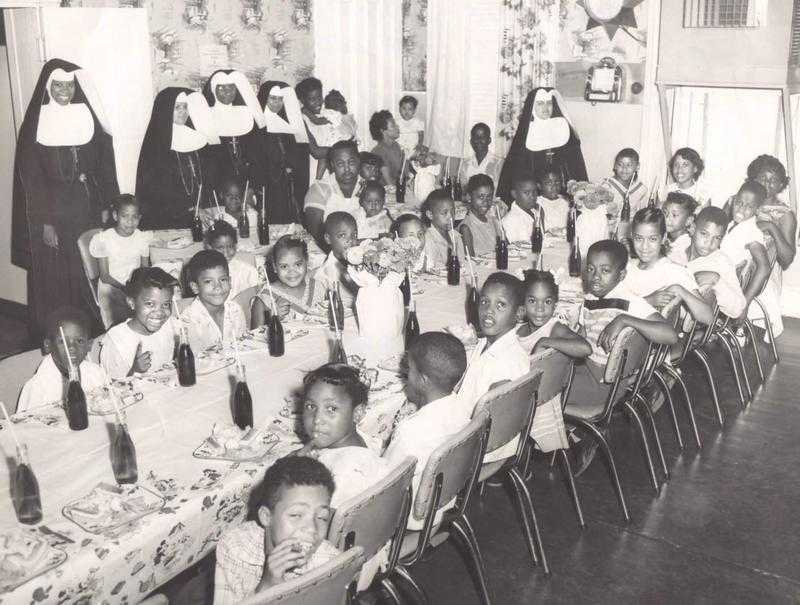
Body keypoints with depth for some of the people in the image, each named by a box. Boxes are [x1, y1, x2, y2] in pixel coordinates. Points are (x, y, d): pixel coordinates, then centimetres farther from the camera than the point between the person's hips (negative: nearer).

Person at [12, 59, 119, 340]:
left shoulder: (89, 118, 6)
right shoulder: (35, 125, -3)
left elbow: (105, 168, 7)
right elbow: (31, 179, -6)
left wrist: (109, 208, 0)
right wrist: (44, 222, -12)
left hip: (90, 211, 3)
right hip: (54, 212, -3)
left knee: (92, 274, 5)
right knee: (56, 278, 1)